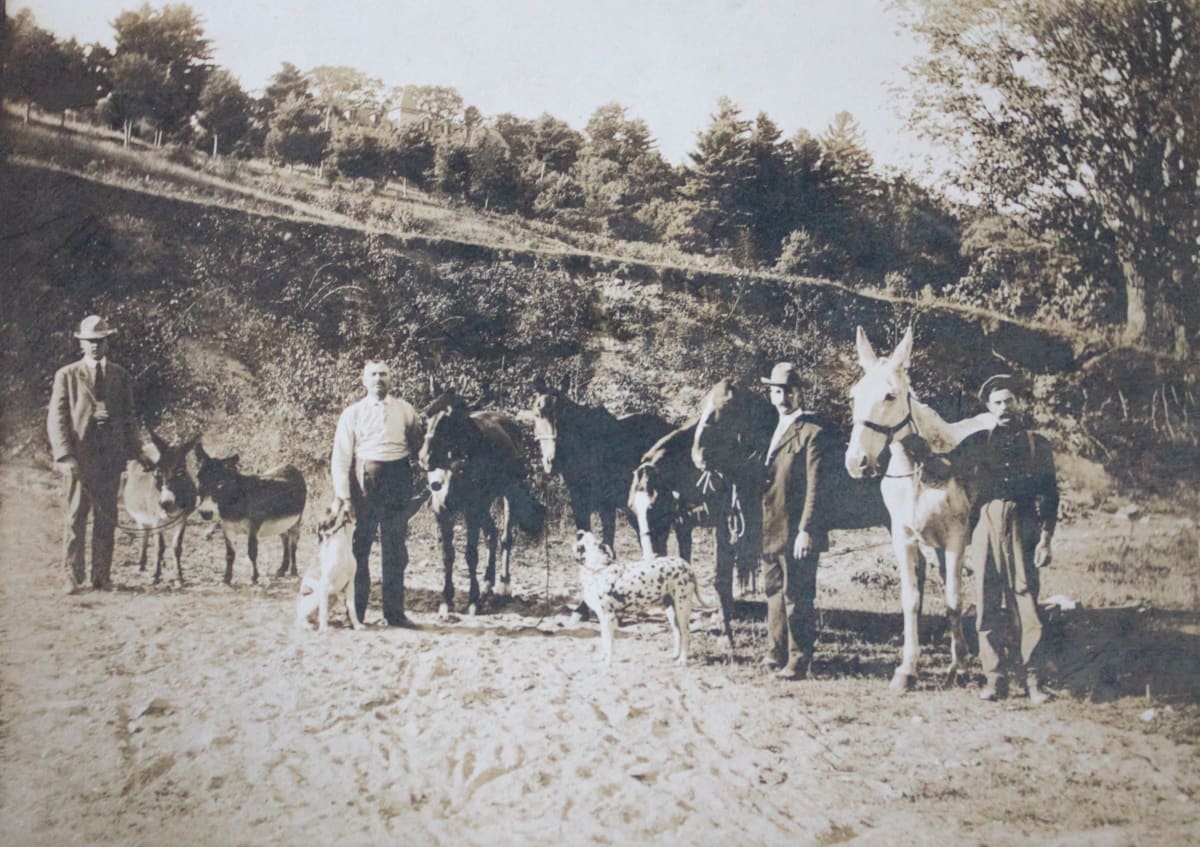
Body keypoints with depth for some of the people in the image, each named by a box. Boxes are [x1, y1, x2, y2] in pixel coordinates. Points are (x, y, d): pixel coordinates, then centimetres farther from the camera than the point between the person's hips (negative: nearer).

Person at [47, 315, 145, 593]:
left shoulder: (121, 376, 11)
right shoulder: (66, 376, 3)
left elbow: (129, 417, 15)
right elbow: (56, 419, -1)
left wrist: (135, 451, 6)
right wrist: (65, 455, -11)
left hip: (111, 458, 2)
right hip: (79, 459, -2)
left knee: (106, 520, 5)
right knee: (76, 518, 0)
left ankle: (102, 576, 12)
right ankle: (72, 576, 6)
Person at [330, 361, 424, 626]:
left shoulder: (405, 410, 11)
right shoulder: (353, 413, 5)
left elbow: (419, 444, 15)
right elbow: (341, 456, -1)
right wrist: (341, 494, -10)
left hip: (398, 484, 2)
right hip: (364, 483, -1)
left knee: (395, 550, 6)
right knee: (358, 548, 2)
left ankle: (394, 612, 13)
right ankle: (355, 612, 10)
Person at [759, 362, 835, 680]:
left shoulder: (812, 433, -9)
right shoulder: (774, 431, 16)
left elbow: (815, 487, -14)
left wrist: (805, 531, -19)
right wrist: (759, 528, 12)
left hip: (796, 533, -8)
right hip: (770, 531, 8)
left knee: (797, 599, -2)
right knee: (774, 594, 15)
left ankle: (798, 662, 6)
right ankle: (776, 654, 26)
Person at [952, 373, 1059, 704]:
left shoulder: (1037, 444, 8)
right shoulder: (978, 441, 10)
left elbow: (1048, 494, 5)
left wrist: (1045, 538, -2)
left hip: (1023, 531, -1)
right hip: (986, 530, 1)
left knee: (1026, 603, -4)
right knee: (989, 606, 3)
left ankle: (1032, 680, 2)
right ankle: (993, 678, 9)